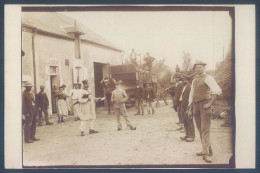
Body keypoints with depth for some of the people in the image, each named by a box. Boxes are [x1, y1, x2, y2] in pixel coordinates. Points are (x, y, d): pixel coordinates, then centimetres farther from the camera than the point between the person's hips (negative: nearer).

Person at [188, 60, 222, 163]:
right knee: (200, 130, 9)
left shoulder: (207, 78, -4)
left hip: (204, 105, -7)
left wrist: (210, 103, -15)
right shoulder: (194, 80, 19)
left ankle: (206, 154, -13)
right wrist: (190, 109, 18)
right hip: (195, 105, 7)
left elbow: (218, 91, -16)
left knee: (205, 130, -11)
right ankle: (207, 150, 20)